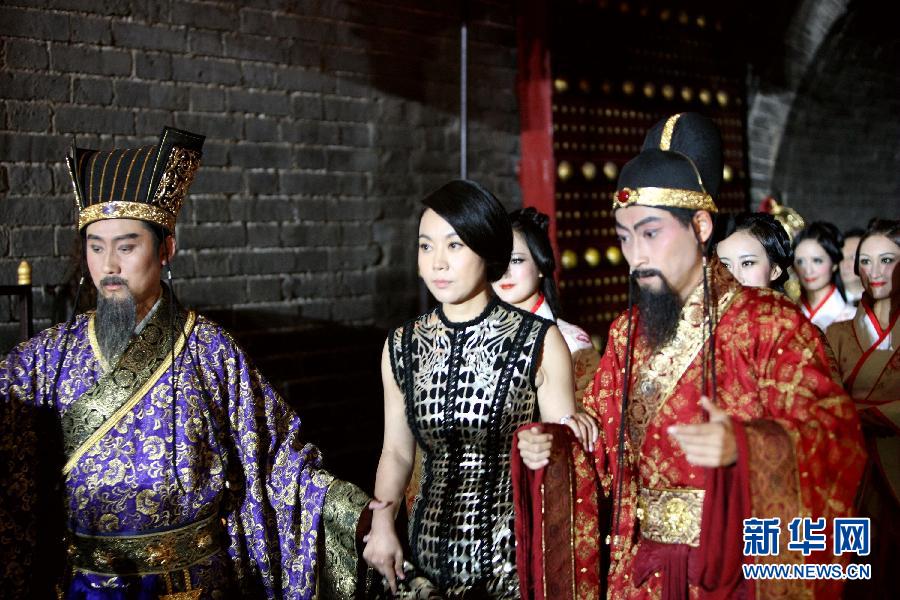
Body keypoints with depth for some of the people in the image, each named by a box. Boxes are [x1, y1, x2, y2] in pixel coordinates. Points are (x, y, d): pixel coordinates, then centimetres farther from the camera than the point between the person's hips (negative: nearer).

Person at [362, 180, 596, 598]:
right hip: (432, 547, 3)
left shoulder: (539, 342, -9)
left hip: (516, 550, -3)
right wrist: (382, 521, -5)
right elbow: (397, 450, 8)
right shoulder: (402, 347, 1)